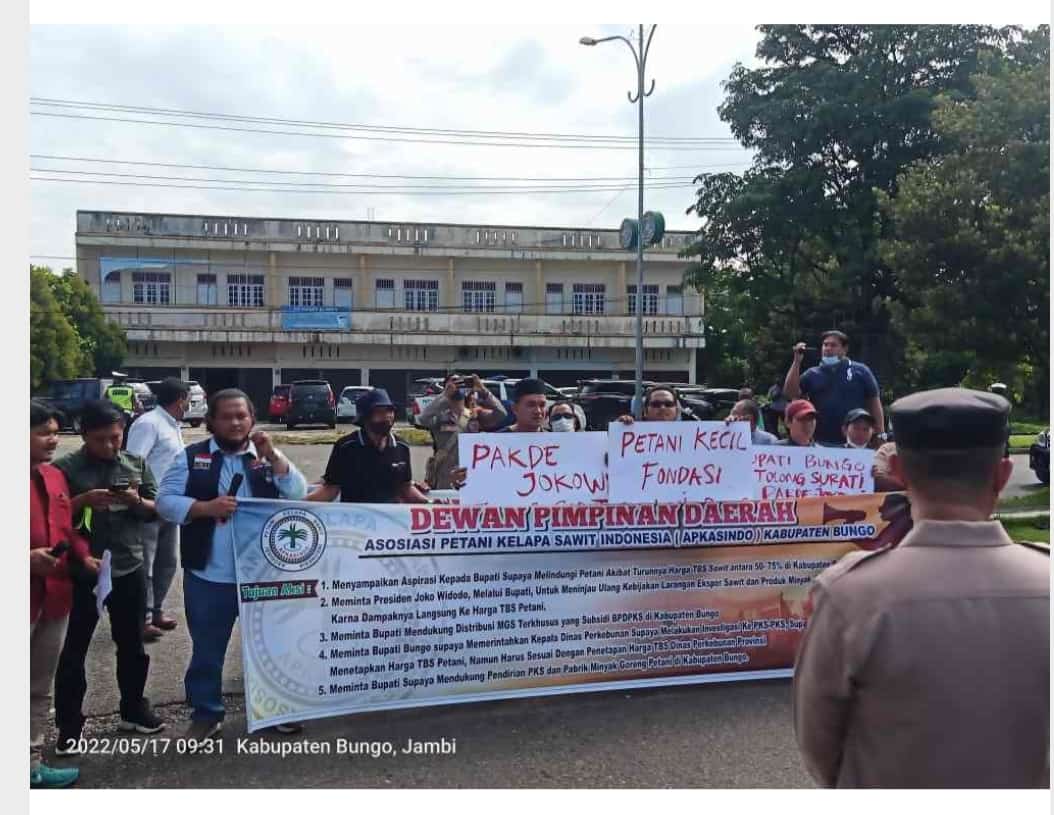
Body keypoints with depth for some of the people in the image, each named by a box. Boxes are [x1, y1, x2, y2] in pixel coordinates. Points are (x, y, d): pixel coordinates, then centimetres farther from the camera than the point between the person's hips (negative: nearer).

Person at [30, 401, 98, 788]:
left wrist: (83, 555, 2)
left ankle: (32, 764, 30)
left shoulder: (55, 476, 10)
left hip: (54, 596, 7)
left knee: (41, 689, 17)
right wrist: (28, 558, -24)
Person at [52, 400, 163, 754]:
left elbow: (156, 510, 7)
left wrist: (136, 501, -14)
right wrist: (83, 500, -22)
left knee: (132, 644, 15)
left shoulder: (136, 464, 4)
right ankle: (69, 724, 17)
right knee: (74, 648, 5)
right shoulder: (64, 468, -5)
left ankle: (133, 708, 31)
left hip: (129, 568, 3)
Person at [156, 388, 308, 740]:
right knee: (207, 649, 11)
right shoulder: (191, 457, 0)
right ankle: (206, 713, 29)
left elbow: (298, 495, -6)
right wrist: (206, 507, -20)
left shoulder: (268, 457, 5)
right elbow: (166, 502, -4)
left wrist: (272, 455, -17)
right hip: (208, 576, -1)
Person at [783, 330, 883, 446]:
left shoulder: (860, 371, 5)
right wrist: (797, 361, -7)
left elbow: (874, 403, 6)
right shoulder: (812, 374, 9)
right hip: (821, 443, 1)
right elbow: (790, 393, -2)